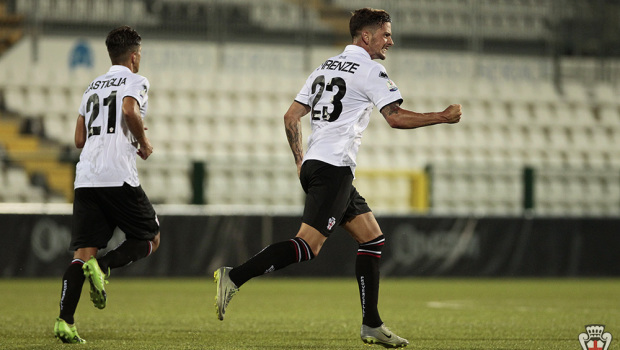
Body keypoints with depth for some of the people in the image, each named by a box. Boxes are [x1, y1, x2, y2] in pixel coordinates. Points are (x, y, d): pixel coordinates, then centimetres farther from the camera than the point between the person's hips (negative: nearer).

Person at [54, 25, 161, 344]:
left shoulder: (93, 86, 24)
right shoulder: (135, 82, 4)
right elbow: (130, 110, -19)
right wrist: (144, 143, -2)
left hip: (85, 179, 6)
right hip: (118, 177, -6)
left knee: (83, 252, 2)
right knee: (150, 239, 11)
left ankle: (65, 320, -14)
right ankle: (103, 267, -16)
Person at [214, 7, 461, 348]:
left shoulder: (326, 67, 19)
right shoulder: (369, 71, -5)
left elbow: (291, 117, 17)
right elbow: (396, 118, -14)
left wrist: (299, 160, 24)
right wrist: (442, 117, -4)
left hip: (312, 164, 10)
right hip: (333, 168, -10)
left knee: (373, 238, 12)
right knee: (308, 245, -15)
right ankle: (234, 277, -21)